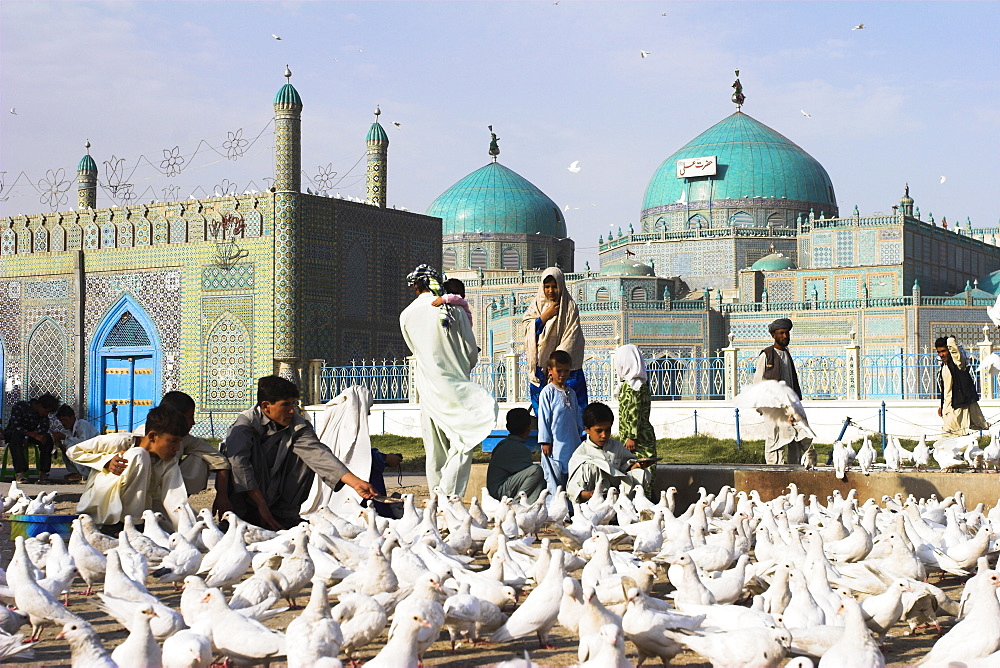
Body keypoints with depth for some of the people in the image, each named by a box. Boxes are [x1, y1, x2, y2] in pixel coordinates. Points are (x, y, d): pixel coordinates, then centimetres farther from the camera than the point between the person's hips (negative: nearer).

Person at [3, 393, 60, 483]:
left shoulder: (43, 414, -2)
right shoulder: (19, 407, -20)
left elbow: (44, 428, -14)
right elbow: (15, 426, -29)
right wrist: (34, 435, -42)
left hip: (30, 435, 5)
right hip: (11, 434, -5)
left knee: (47, 438, -22)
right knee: (16, 435, -40)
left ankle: (43, 472, -25)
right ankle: (19, 472, -46)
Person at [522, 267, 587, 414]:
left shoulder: (570, 307, 0)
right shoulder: (536, 305, 11)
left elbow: (571, 339, -5)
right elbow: (527, 328, 1)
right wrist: (545, 316, -9)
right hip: (539, 366, 3)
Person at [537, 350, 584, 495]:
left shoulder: (571, 393, 13)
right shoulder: (548, 392, -5)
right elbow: (543, 418, -7)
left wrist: (579, 436, 16)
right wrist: (545, 441, -9)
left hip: (572, 444, 6)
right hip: (555, 445, -6)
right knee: (555, 484, -3)